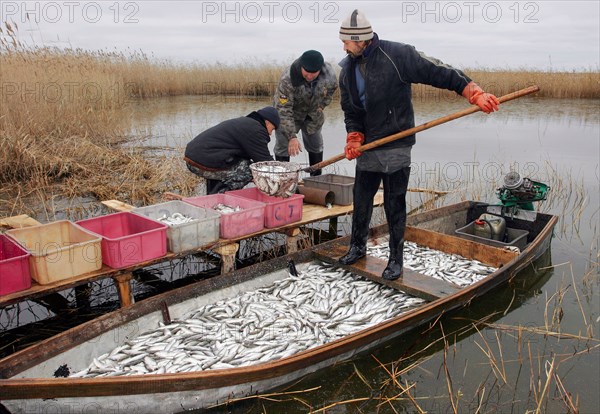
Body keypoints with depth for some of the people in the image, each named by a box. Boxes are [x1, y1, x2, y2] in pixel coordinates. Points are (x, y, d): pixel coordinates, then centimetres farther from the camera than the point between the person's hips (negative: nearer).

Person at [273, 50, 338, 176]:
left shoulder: (329, 72, -25)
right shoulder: (287, 80, -39)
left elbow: (332, 87, 1)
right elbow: (284, 110, -38)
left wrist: (322, 105, -5)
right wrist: (291, 137, -43)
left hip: (313, 114, 4)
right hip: (289, 113, -4)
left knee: (316, 146, 13)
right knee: (283, 145, -9)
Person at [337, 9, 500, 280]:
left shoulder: (397, 55, -13)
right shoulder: (347, 70, 5)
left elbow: (439, 73, -13)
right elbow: (350, 111, 10)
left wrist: (475, 94, -19)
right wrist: (354, 138, -6)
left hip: (397, 147, -5)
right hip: (367, 147, 5)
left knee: (395, 204, 2)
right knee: (361, 200, 13)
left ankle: (396, 260, 18)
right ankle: (357, 247, 34)